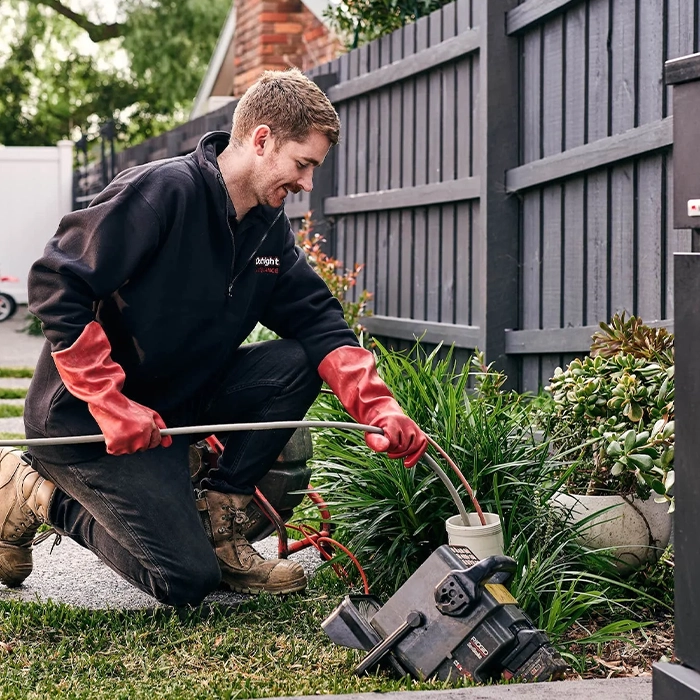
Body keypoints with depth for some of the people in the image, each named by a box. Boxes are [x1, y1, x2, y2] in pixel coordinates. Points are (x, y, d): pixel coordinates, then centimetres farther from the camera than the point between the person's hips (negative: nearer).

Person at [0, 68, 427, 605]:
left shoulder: (270, 229, 4)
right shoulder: (164, 189, -21)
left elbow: (321, 324, 0)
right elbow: (56, 286, -24)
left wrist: (378, 407, -17)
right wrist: (113, 402, -28)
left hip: (172, 402, 8)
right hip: (84, 414, -8)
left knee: (298, 364, -11)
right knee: (187, 580, -13)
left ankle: (216, 527, -1)